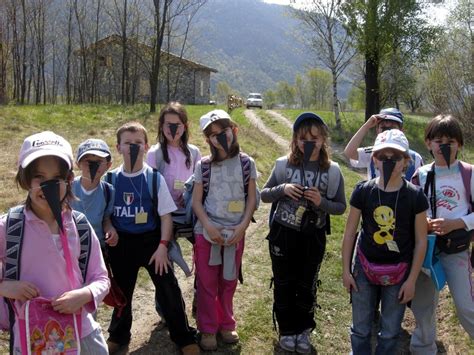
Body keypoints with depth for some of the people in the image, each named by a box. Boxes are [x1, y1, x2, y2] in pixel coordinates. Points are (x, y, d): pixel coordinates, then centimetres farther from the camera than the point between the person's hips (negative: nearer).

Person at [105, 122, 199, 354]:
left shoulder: (154, 178, -9)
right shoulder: (112, 178, -3)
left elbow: (166, 215, -7)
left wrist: (162, 246, -12)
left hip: (151, 240, -2)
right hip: (122, 243, 2)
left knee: (168, 290, 2)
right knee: (122, 291, 18)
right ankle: (118, 336, 40)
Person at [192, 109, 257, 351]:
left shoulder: (246, 163, -1)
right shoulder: (203, 165, -2)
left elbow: (252, 198, 1)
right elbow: (196, 201, -1)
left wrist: (242, 226, -11)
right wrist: (209, 226, -13)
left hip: (235, 232, 1)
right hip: (207, 231, 0)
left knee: (229, 281, 11)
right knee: (207, 282, 6)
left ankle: (226, 324, 30)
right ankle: (208, 329, 21)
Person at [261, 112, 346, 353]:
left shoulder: (332, 171, -7)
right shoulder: (284, 164, -7)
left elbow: (340, 207, -1)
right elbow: (264, 195, 1)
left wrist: (322, 202, -21)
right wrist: (282, 189, -19)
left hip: (313, 237, 0)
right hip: (282, 234, 0)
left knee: (307, 285, 16)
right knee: (283, 284, 13)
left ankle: (303, 329, 37)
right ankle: (286, 329, 34)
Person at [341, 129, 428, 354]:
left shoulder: (415, 196, -10)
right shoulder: (363, 191, -8)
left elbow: (421, 241, -4)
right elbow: (349, 233, 0)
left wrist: (412, 279, -4)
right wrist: (346, 270, 1)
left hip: (399, 272, -1)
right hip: (365, 268, 1)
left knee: (390, 332, 13)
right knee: (360, 329, 13)